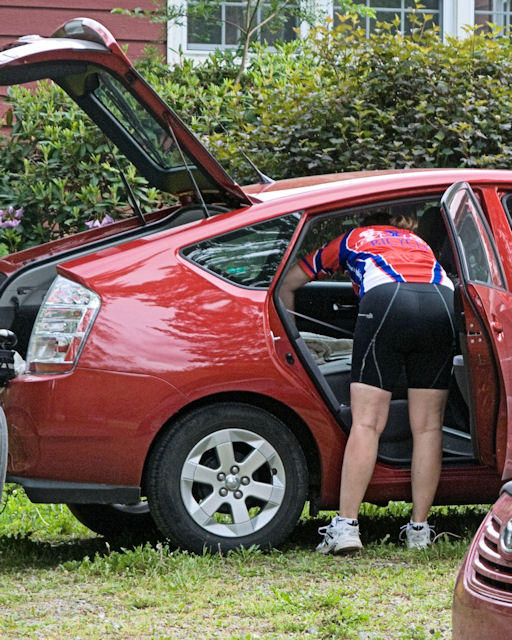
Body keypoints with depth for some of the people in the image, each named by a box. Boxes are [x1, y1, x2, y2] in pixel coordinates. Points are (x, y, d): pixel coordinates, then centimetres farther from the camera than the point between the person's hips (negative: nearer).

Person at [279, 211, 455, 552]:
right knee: (428, 427, 7)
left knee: (366, 423, -4)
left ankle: (346, 525, -10)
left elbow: (288, 284, 39)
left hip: (386, 301, -3)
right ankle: (419, 529, 8)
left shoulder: (352, 239, 33)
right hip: (444, 305, 3)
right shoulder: (420, 243, 40)